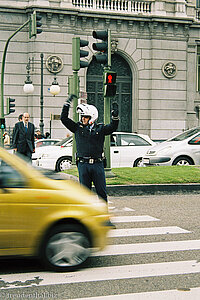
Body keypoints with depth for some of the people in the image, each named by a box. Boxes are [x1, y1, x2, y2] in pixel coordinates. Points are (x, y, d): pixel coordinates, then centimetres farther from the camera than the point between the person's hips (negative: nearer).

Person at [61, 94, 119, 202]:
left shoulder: (100, 128, 7)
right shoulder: (78, 127, 7)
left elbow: (112, 128, -5)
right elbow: (64, 118, 5)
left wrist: (115, 117, -22)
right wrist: (67, 103, 1)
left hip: (97, 164, 0)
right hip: (83, 164, 0)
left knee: (102, 191, 4)